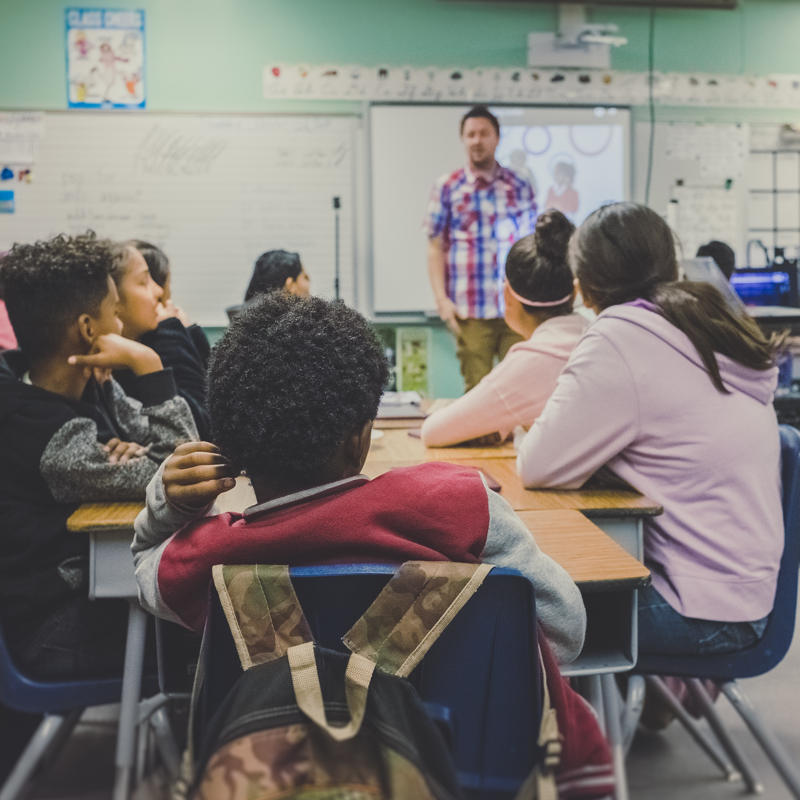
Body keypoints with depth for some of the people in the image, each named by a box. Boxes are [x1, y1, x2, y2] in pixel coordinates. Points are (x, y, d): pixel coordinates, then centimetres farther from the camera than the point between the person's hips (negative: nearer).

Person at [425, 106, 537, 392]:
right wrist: (441, 298, -5)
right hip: (470, 312, -1)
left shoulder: (519, 186, 10)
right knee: (477, 388, 2)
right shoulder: (447, 187, 5)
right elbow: (435, 247, 4)